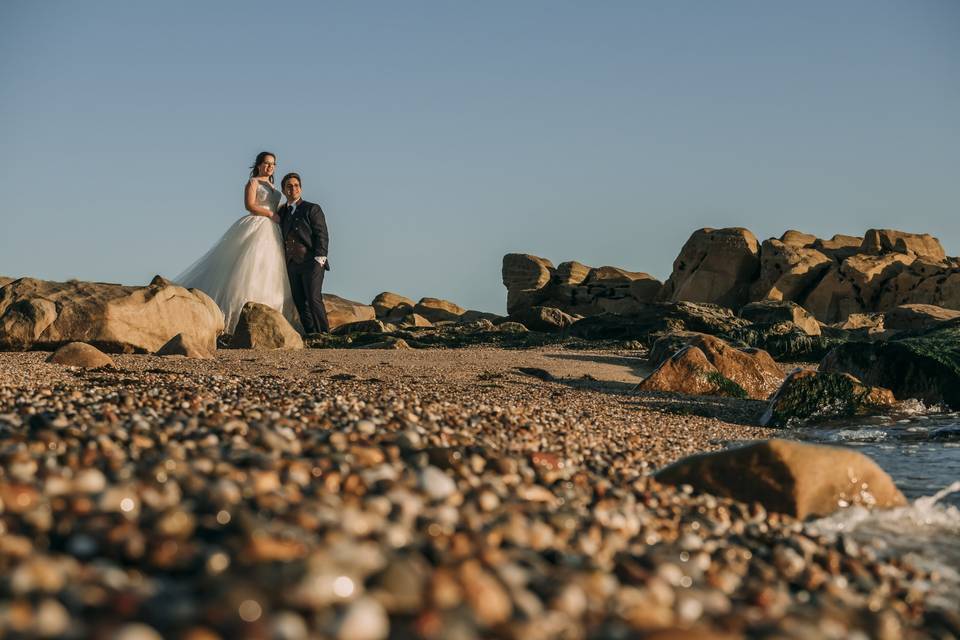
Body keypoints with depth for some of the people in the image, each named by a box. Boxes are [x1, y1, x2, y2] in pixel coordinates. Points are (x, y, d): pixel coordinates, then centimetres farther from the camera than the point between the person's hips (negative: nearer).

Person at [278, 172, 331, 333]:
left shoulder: (312, 209, 4)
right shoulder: (282, 212, 19)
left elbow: (322, 235, -3)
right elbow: (283, 237, 18)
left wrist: (319, 258, -13)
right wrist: (284, 261, 8)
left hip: (311, 263, -5)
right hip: (292, 264, 6)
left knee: (314, 299, -15)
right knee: (300, 302, 1)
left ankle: (324, 335, -11)